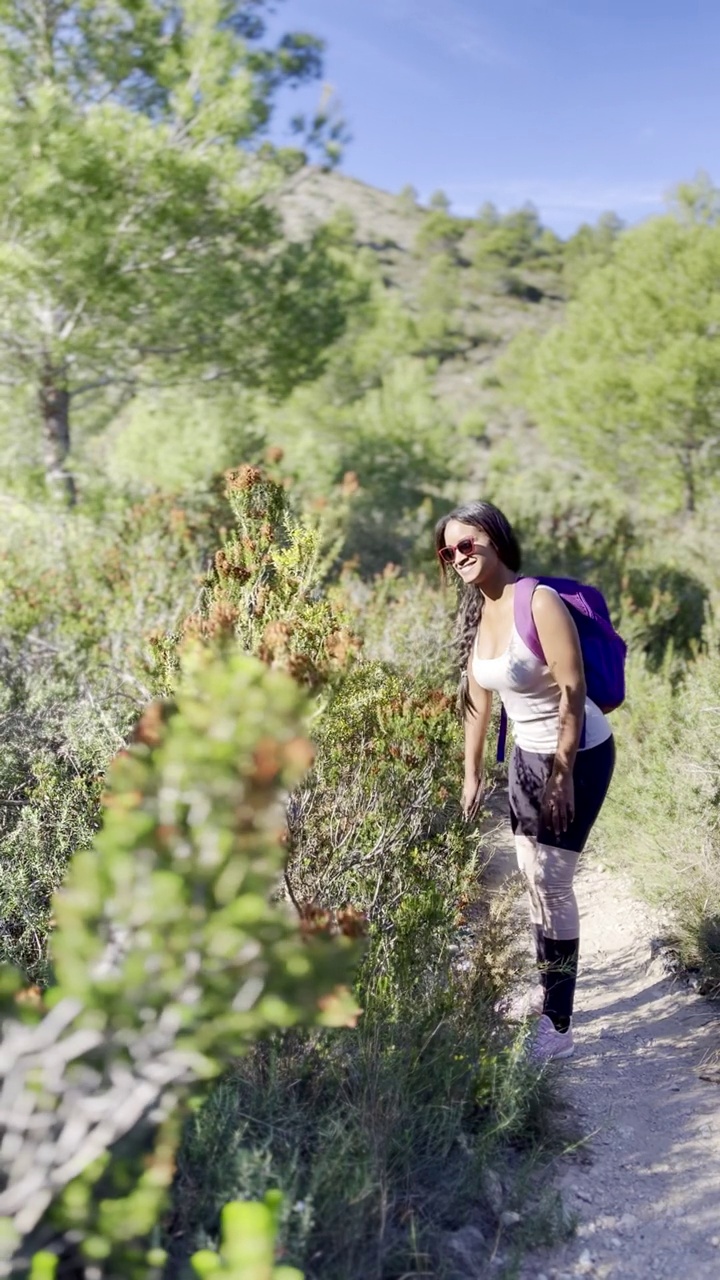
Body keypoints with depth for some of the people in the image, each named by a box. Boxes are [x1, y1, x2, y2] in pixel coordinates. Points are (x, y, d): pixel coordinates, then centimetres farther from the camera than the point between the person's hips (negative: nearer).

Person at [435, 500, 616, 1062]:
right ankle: (545, 993, 32)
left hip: (579, 754, -8)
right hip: (528, 753, 8)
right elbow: (477, 695, 8)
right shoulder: (477, 612, 1)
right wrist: (473, 772, 8)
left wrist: (562, 774, -21)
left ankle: (558, 1026, 4)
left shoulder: (539, 602, -23)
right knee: (532, 877, 15)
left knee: (553, 881, -6)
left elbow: (573, 690, -23)